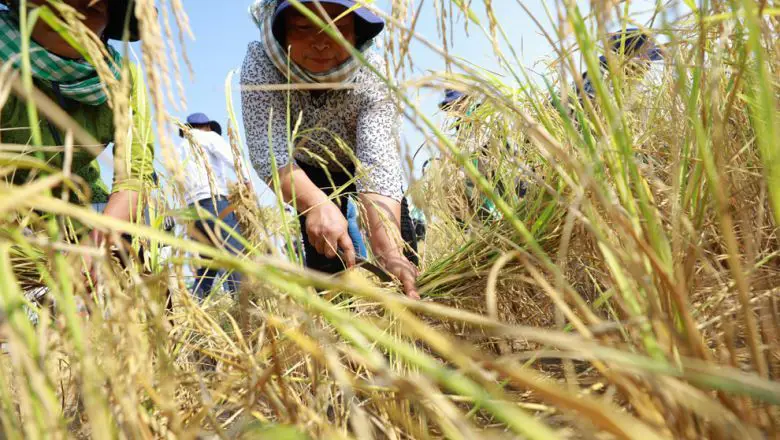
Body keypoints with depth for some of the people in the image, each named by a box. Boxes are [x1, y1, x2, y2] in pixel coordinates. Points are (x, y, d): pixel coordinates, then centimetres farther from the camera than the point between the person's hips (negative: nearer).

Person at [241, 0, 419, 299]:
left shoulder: (372, 75, -34)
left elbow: (378, 162, -45)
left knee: (402, 245, -11)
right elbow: (268, 148, -41)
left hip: (359, 161, 0)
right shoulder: (260, 63, -32)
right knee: (323, 251, -9)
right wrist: (317, 204, -60)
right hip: (310, 170, 1)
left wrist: (389, 251, -59)